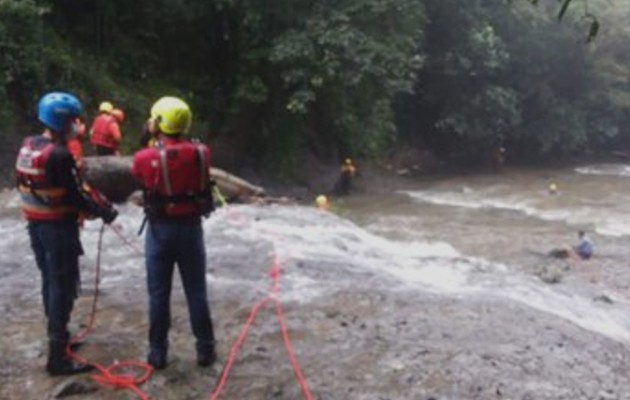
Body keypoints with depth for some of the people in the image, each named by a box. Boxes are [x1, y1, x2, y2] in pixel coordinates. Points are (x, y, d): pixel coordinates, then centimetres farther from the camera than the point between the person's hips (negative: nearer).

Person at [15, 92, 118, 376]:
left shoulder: (27, 147, 5)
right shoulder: (59, 155, -23)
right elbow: (77, 193, -19)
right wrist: (104, 210, -5)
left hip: (35, 223, 9)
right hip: (59, 227, -9)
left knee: (50, 281, 20)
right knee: (63, 286, -3)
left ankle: (57, 337, 36)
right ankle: (57, 356, 0)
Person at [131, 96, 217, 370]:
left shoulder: (144, 158, -13)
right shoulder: (201, 154, -10)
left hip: (160, 230, -1)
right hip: (191, 229, 1)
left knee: (159, 294, 10)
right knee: (196, 292, 12)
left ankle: (158, 353, 18)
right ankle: (205, 350, 19)